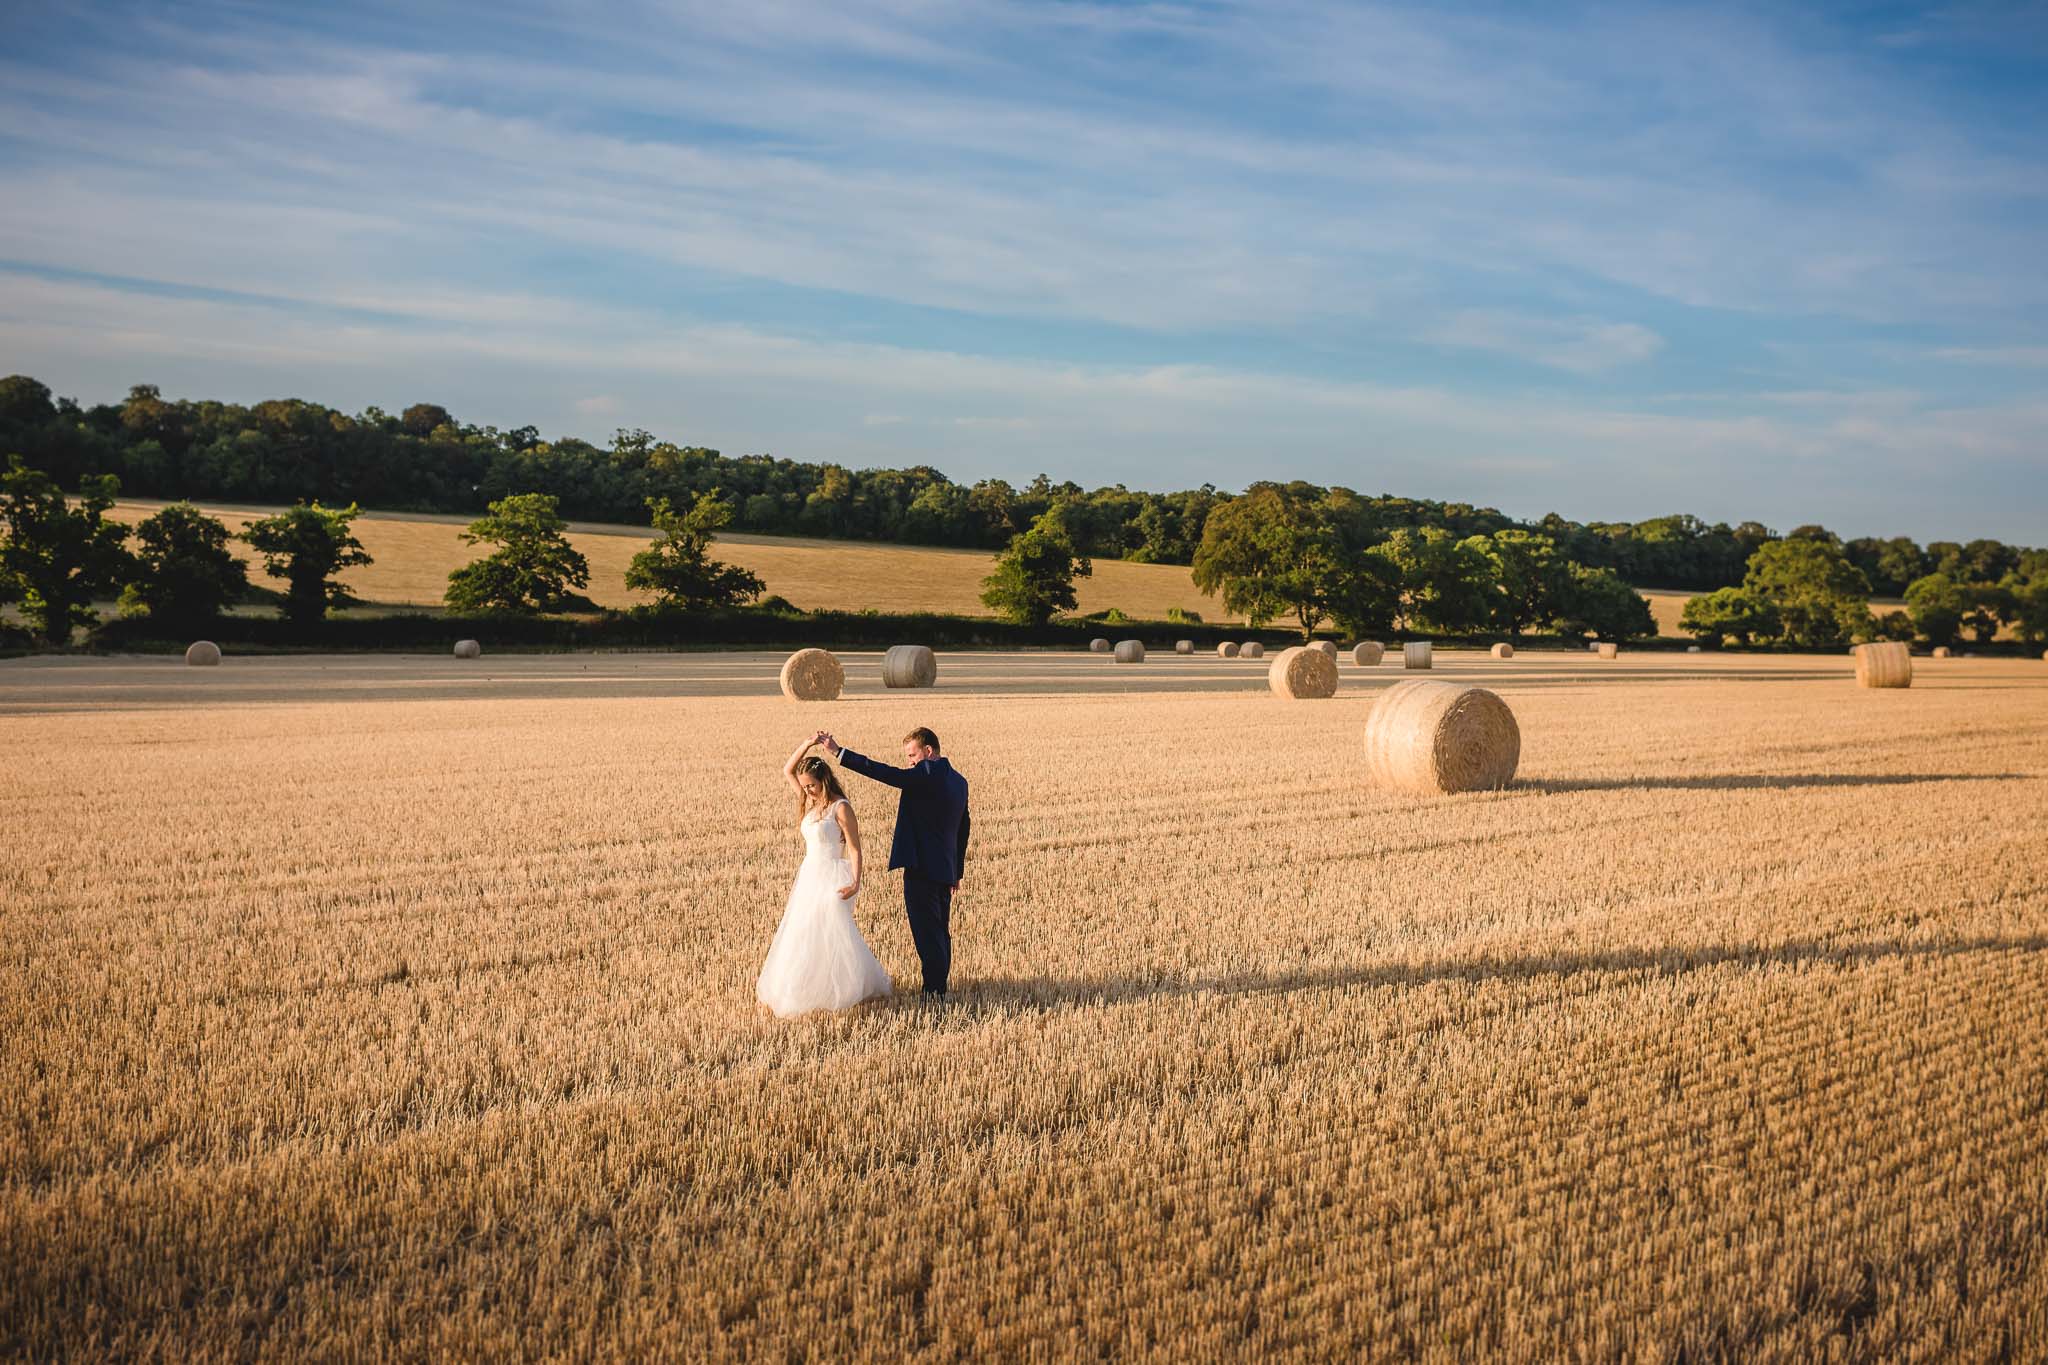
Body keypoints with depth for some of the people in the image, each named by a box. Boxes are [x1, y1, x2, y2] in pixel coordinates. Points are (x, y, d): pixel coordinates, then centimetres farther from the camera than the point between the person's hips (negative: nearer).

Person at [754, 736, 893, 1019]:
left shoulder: (840, 807, -13)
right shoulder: (810, 802, 9)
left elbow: (854, 848, -14)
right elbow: (787, 771, 11)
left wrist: (855, 882, -24)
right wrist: (807, 744, -3)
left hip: (832, 877, -8)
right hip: (809, 876, 8)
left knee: (833, 932, -9)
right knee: (800, 934, 10)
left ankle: (866, 985, 2)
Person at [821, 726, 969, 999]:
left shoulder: (926, 774, -15)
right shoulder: (958, 780, 14)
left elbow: (883, 772, -23)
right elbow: (964, 827, 20)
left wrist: (838, 752, -23)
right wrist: (956, 871, 28)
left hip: (922, 868, -10)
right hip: (946, 870, 10)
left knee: (927, 933, -3)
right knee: (941, 931, 16)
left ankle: (934, 992, 1)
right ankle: (940, 989, 25)